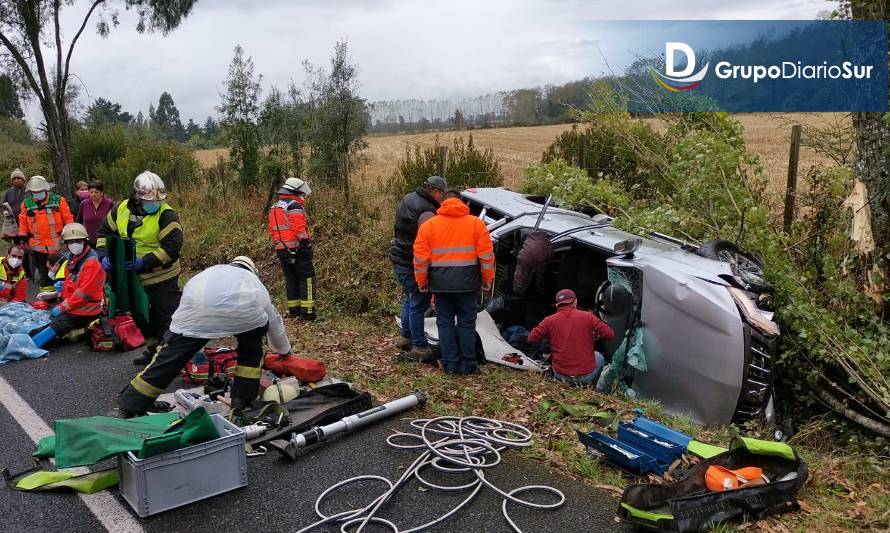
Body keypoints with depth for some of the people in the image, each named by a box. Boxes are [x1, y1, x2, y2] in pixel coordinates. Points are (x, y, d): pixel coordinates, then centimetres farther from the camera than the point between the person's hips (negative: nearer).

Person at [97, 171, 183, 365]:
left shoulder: (167, 215, -18)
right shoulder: (121, 209, 0)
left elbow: (172, 247, -24)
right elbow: (105, 232, 12)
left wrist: (144, 262, -29)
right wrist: (105, 256, -4)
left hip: (162, 277, -7)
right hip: (133, 276, 7)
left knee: (166, 316, -3)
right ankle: (152, 349, 37)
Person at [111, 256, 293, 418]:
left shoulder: (212, 270, 45)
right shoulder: (253, 280, 41)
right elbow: (274, 321, 52)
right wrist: (284, 350, 69)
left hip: (196, 310, 1)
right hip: (243, 310, -1)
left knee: (168, 359, 11)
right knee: (251, 352, 28)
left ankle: (125, 409, 14)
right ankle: (241, 401, 26)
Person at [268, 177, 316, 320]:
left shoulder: (274, 208, 17)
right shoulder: (294, 206, -11)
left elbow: (272, 231, 18)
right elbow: (299, 229, -19)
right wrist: (307, 245, -15)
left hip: (281, 249, 8)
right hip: (297, 249, -8)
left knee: (291, 279, 14)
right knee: (306, 278, -4)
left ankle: (293, 310, 18)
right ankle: (307, 311, -9)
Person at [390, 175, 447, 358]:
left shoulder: (407, 199, 10)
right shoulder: (428, 211, -22)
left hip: (397, 257, 10)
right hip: (412, 263, -10)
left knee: (409, 298, 23)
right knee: (419, 303, -3)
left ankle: (405, 338, 34)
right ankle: (419, 348, 3)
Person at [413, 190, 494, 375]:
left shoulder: (428, 225, 3)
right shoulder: (476, 223, 2)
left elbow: (420, 257, 1)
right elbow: (486, 255, 0)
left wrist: (421, 282, 11)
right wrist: (487, 280, 8)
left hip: (440, 282, 1)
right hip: (466, 282, 0)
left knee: (445, 322, 11)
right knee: (467, 322, 9)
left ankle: (450, 364, 12)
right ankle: (467, 365, 12)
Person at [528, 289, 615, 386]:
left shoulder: (549, 321, -5)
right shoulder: (588, 317, -7)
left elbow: (531, 338, 0)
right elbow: (609, 334, -6)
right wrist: (596, 337, 14)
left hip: (561, 376, 0)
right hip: (587, 376, 0)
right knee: (598, 356, 32)